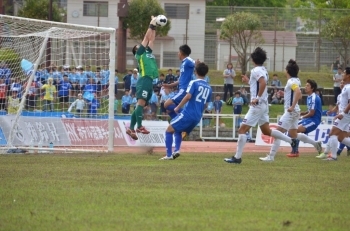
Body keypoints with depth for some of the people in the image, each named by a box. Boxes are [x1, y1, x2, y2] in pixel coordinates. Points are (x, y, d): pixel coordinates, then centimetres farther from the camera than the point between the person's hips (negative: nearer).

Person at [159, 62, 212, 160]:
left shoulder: (194, 83, -6)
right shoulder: (209, 88, 13)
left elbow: (188, 96, -19)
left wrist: (178, 107, -11)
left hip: (188, 113, -7)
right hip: (198, 117, 7)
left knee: (169, 130, 4)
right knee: (177, 131, 26)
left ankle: (169, 155, -6)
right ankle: (177, 150, 3)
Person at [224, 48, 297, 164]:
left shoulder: (256, 70, -14)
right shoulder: (263, 70, 13)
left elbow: (263, 83, -31)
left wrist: (258, 98, -27)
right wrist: (248, 81, 27)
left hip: (257, 105, -9)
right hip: (263, 105, 9)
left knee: (242, 130, -6)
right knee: (266, 131, 18)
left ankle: (237, 157, -6)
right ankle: (292, 141, 16)